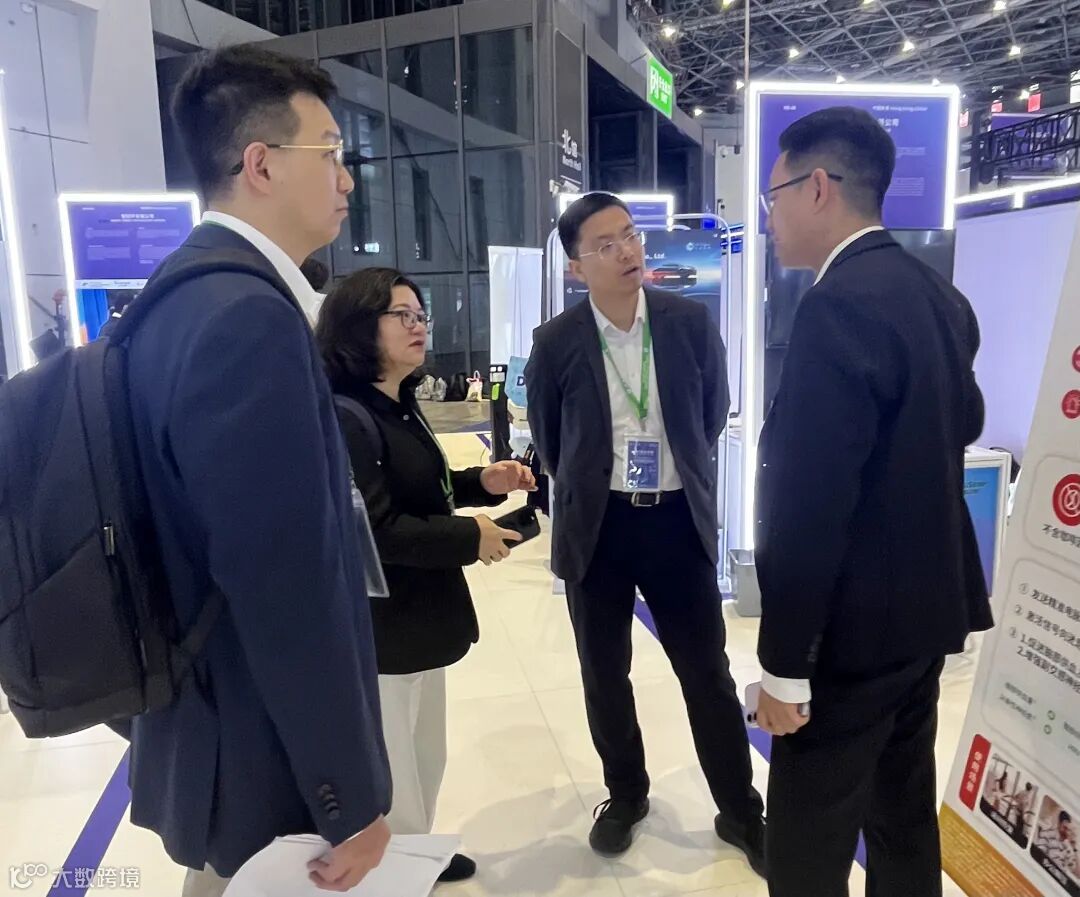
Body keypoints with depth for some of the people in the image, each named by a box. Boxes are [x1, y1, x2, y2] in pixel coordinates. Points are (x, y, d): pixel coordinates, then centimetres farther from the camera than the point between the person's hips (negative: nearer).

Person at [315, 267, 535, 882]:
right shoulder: (342, 417, -23)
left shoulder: (400, 404, 7)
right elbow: (376, 529, -27)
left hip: (420, 616, 10)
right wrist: (470, 538, -20)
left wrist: (483, 482, 0)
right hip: (378, 629, -10)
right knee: (390, 771, 11)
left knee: (425, 756, 26)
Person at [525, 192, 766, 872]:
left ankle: (742, 811, 30)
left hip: (679, 520, 0)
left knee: (708, 673, 10)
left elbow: (713, 413, 9)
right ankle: (626, 795, 38)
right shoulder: (557, 343, -6)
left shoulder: (691, 321, -4)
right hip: (597, 526, 1)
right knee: (605, 676, 13)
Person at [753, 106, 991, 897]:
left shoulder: (840, 304, -22)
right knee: (904, 810, 23)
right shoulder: (938, 294, 7)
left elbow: (810, 505, -25)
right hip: (927, 597, 10)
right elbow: (963, 422, 21)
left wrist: (785, 664, -18)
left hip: (858, 620, -9)